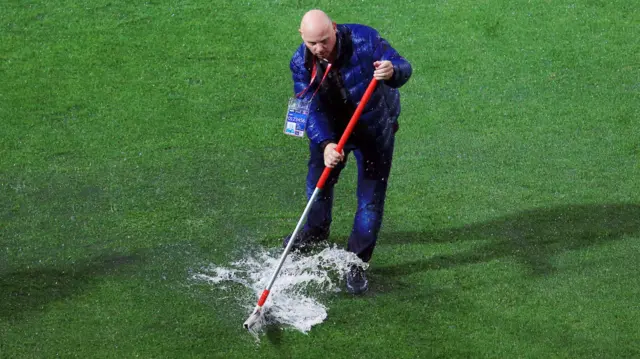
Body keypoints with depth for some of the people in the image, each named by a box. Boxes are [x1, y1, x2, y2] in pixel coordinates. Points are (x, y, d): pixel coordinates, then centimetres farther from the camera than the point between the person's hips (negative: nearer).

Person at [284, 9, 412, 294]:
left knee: (371, 199, -3)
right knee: (318, 182, 21)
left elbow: (403, 68, -27)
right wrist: (325, 144, -43)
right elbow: (312, 110, -26)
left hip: (375, 129, -3)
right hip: (331, 130, 3)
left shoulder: (363, 39, -30)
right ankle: (315, 231, 51)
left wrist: (392, 71, -52)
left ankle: (357, 263, 11)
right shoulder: (301, 63, -21)